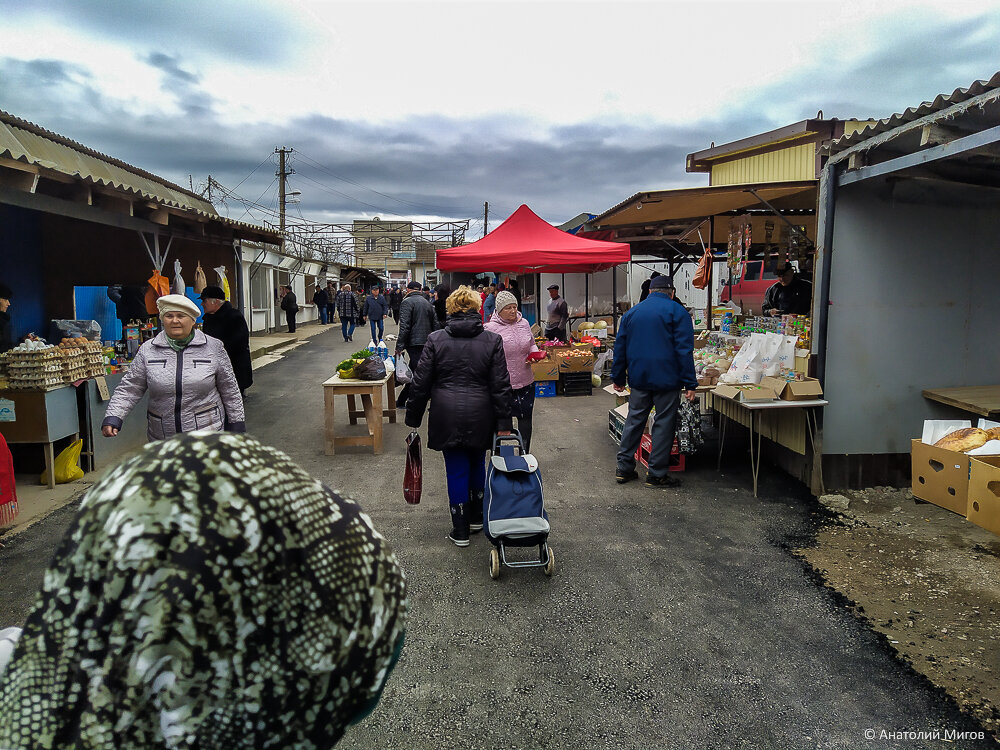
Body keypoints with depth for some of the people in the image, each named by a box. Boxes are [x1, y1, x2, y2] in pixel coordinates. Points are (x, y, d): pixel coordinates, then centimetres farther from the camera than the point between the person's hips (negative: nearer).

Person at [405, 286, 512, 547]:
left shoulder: (435, 339, -3)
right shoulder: (492, 340, -2)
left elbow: (420, 382, -2)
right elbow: (501, 385, -3)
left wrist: (413, 418, 7)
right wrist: (503, 423, 1)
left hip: (447, 416, -1)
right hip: (480, 416, 1)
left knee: (456, 469, 8)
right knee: (477, 464, 21)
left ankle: (460, 530, 16)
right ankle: (477, 517, 35)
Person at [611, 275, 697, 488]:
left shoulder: (631, 313, 12)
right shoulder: (677, 312, -3)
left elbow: (620, 348, 15)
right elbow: (684, 350, -9)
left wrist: (618, 378, 22)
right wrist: (690, 383, -9)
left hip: (638, 378, 5)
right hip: (667, 379, -4)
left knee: (634, 420, 12)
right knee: (664, 423, 2)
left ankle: (624, 468, 15)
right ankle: (657, 474, 6)